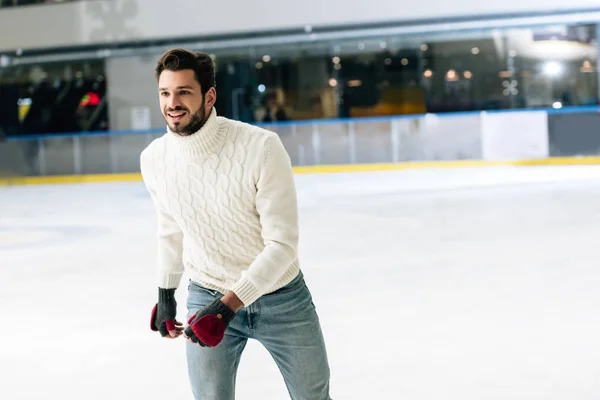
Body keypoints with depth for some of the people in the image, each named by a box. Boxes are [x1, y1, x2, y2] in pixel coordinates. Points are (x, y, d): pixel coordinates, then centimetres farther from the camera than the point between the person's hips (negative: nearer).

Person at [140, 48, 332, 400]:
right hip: (207, 297, 2)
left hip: (280, 297, -2)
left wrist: (228, 305, -30)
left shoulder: (261, 147, -25)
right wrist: (166, 294, 18)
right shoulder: (154, 159, -10)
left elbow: (282, 245, -24)